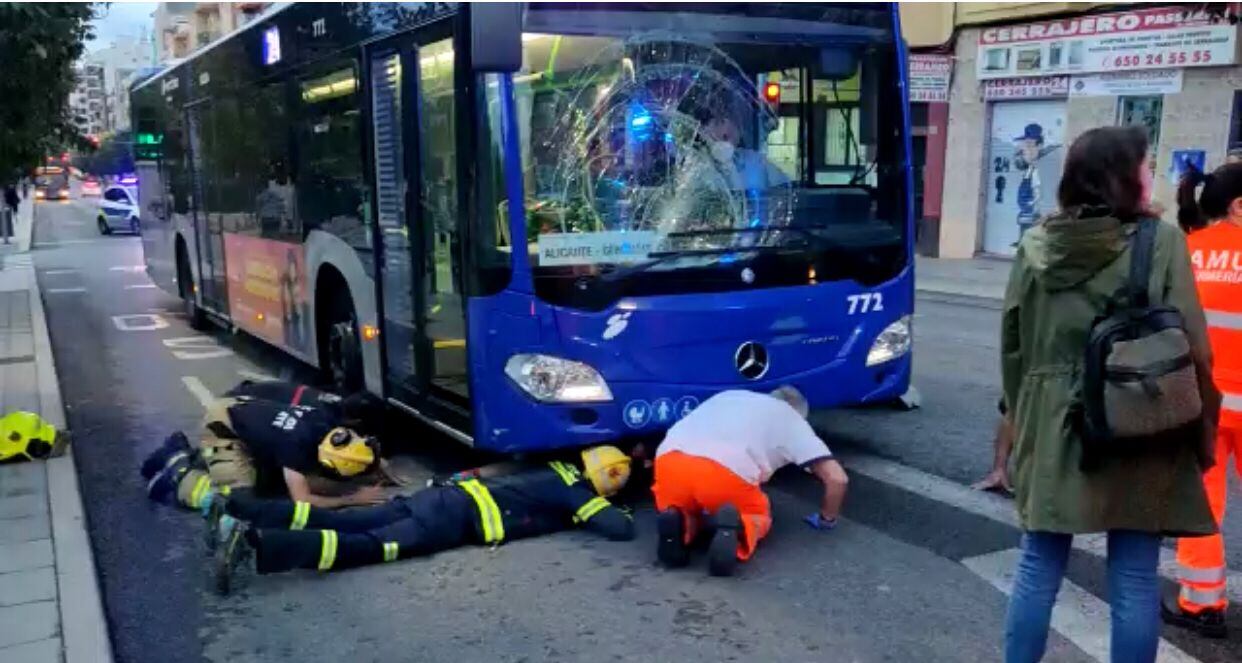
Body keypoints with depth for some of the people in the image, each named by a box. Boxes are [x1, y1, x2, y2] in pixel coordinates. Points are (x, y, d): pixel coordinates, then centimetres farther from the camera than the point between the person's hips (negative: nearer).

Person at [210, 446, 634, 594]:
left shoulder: (559, 471, 26)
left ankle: (240, 513, -6)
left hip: (447, 494, 8)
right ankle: (254, 541, -37)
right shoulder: (576, 491, 3)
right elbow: (622, 530, -8)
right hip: (457, 518, -8)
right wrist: (618, 514, 18)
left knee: (342, 523, 1)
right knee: (369, 546, -22)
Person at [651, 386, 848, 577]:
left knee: (687, 513, 33)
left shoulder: (729, 396, 38)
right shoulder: (794, 420, 26)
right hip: (727, 470, -3)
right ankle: (735, 528, -9)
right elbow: (837, 478, 19)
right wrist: (826, 519, 37)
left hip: (670, 459, 3)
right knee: (758, 518, 27)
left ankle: (678, 526, -4)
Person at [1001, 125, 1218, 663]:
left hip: (1050, 430, 3)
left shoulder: (1036, 246, 1)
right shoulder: (1161, 242, -9)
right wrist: (1199, 432, 3)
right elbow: (1192, 348, -9)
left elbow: (1011, 345, 6)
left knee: (1039, 567, 13)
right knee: (1135, 581, 8)